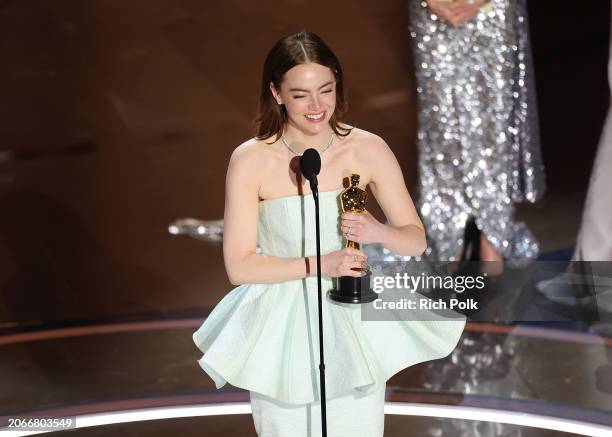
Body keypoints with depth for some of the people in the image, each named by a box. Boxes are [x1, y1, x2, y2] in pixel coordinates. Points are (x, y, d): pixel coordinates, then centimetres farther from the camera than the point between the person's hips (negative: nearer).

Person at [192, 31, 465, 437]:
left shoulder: (368, 149, -7)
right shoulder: (250, 160, -12)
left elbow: (417, 240, -1)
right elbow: (239, 265, -11)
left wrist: (378, 232, -22)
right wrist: (318, 265, -20)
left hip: (356, 324, 2)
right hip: (283, 330, -1)